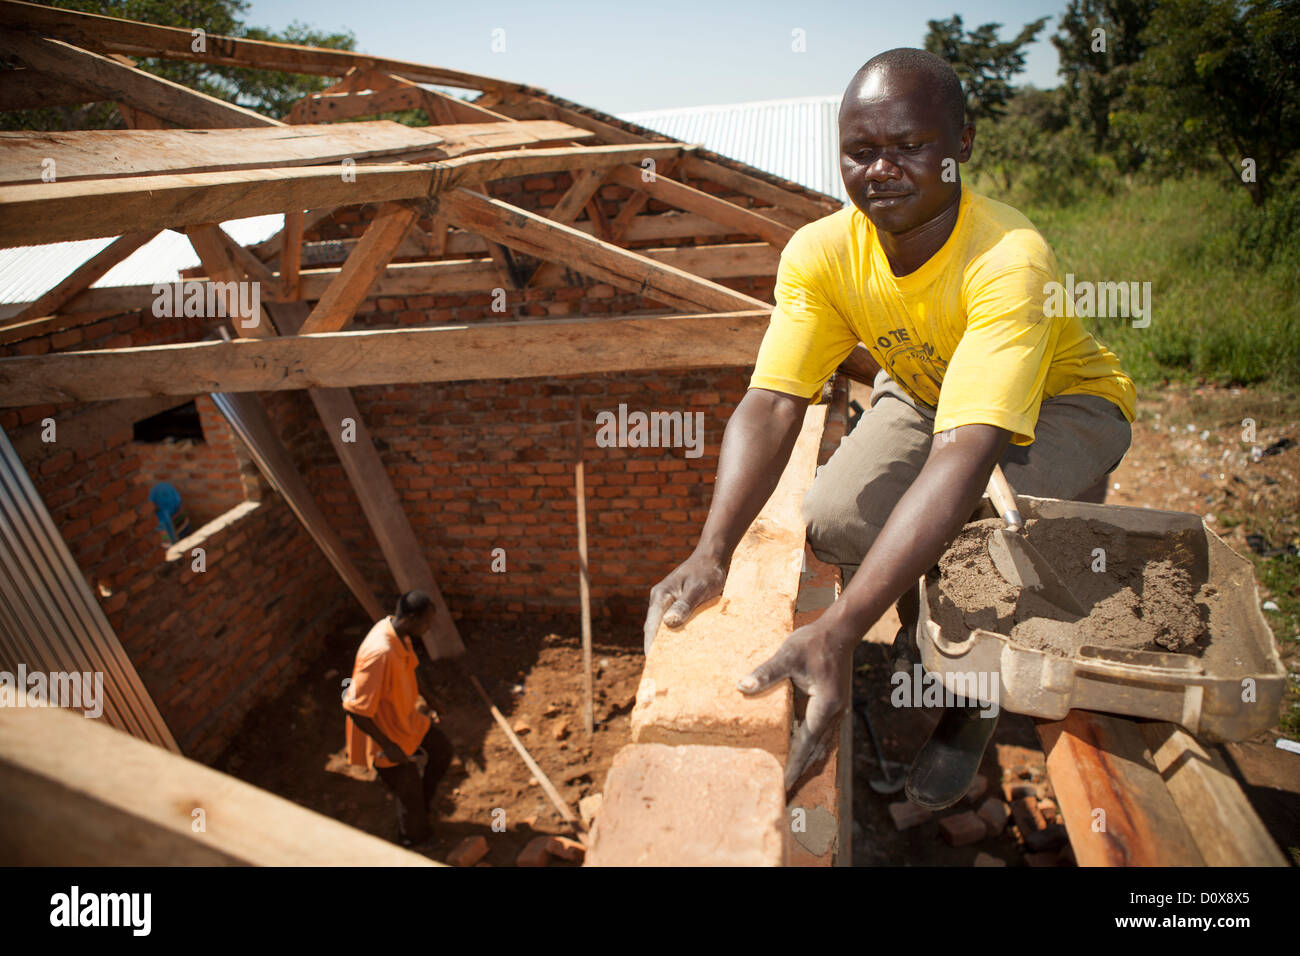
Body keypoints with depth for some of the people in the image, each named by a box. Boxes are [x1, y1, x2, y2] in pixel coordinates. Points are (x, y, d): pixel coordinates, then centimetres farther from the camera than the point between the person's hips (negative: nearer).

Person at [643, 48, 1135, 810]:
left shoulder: (1010, 261, -37)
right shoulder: (822, 252, -23)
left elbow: (964, 457, -48)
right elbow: (771, 405, -30)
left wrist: (836, 634, -57)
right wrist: (712, 554, -48)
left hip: (1062, 402, -3)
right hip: (924, 392, 4)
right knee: (835, 523, -22)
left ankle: (975, 693, 1)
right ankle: (916, 628, 15)